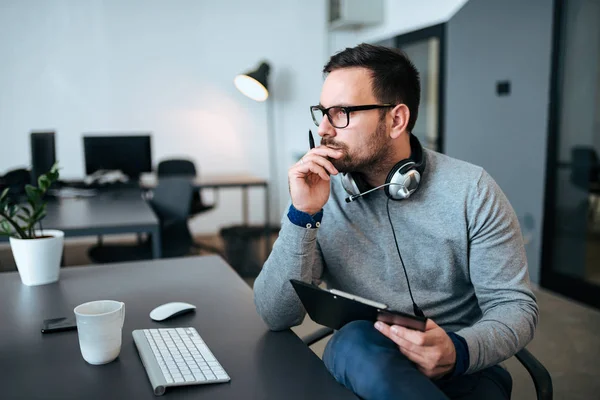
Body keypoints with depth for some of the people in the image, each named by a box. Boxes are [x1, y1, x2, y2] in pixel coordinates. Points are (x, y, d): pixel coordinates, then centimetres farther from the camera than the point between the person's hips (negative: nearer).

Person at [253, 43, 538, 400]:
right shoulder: (320, 195, -3)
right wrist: (303, 216, -21)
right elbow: (277, 316, -9)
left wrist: (459, 352, -27)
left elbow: (515, 305, -6)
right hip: (358, 365, 2)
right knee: (357, 339, -32)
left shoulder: (470, 190, -7)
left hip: (462, 371, -1)